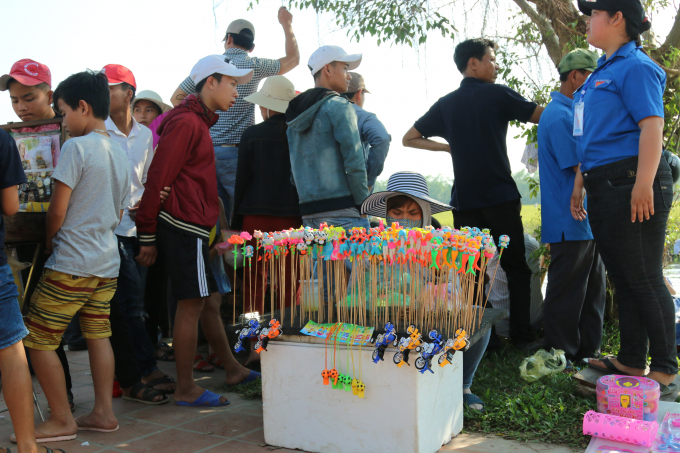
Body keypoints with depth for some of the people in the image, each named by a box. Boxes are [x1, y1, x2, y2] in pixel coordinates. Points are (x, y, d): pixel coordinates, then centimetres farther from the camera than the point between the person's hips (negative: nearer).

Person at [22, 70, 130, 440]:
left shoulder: (76, 147, -12)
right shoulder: (119, 154, 13)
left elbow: (57, 210, -12)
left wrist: (48, 242, 5)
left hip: (71, 264, -8)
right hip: (107, 262, 8)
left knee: (37, 338, 2)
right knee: (98, 333, 14)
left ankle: (62, 420, 9)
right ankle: (103, 413, 17)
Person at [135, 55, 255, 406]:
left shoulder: (197, 122, 21)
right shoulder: (186, 122, -12)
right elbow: (158, 179, -16)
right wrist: (147, 236, -15)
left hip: (193, 227, 10)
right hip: (184, 226, -10)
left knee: (208, 298, 14)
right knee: (191, 304, -6)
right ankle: (186, 389, 3)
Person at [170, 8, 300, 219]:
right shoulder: (253, 66, -2)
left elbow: (176, 98, 17)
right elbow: (293, 58, 13)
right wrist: (287, 25, 26)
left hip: (206, 151, 4)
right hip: (236, 151, -4)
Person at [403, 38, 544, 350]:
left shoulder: (446, 104, 10)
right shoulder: (498, 95, -3)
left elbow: (409, 139, 15)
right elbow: (542, 116, 3)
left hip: (464, 200, 4)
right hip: (501, 196, -4)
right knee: (516, 268, 6)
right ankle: (521, 336, 6)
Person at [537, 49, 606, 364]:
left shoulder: (575, 112, 18)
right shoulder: (559, 116, -14)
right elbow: (582, 167, -20)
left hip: (588, 220, 10)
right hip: (570, 223, -10)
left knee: (594, 289, 14)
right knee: (567, 294, -2)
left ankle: (588, 353, 23)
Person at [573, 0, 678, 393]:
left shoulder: (636, 66, -8)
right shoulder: (601, 72, 20)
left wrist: (644, 185, -27)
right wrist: (580, 183, 23)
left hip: (631, 184, -9)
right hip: (604, 189, 9)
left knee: (643, 279, -3)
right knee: (623, 279, 14)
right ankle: (631, 360, 24)